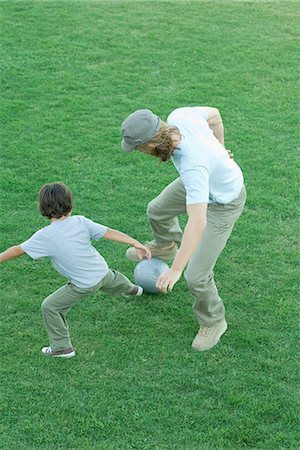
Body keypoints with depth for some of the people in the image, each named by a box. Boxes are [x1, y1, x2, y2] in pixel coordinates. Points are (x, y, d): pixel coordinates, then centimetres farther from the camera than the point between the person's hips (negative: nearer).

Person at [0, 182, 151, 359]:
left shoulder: (45, 236, -20)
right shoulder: (81, 222, -10)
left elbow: (18, 250, -13)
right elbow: (110, 233, -10)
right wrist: (136, 243, -7)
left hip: (84, 285, -5)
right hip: (102, 270, 5)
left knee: (50, 307, 8)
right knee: (112, 278, 40)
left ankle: (62, 347, 15)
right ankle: (132, 289, 70)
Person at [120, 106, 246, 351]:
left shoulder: (193, 165, -46)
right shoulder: (179, 116, -26)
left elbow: (198, 223, -49)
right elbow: (214, 114, -4)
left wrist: (176, 270, -46)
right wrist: (219, 150, 11)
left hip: (222, 204, -8)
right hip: (210, 181, 8)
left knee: (196, 276, -3)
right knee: (157, 211, 28)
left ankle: (213, 321, 28)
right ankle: (165, 247, 62)